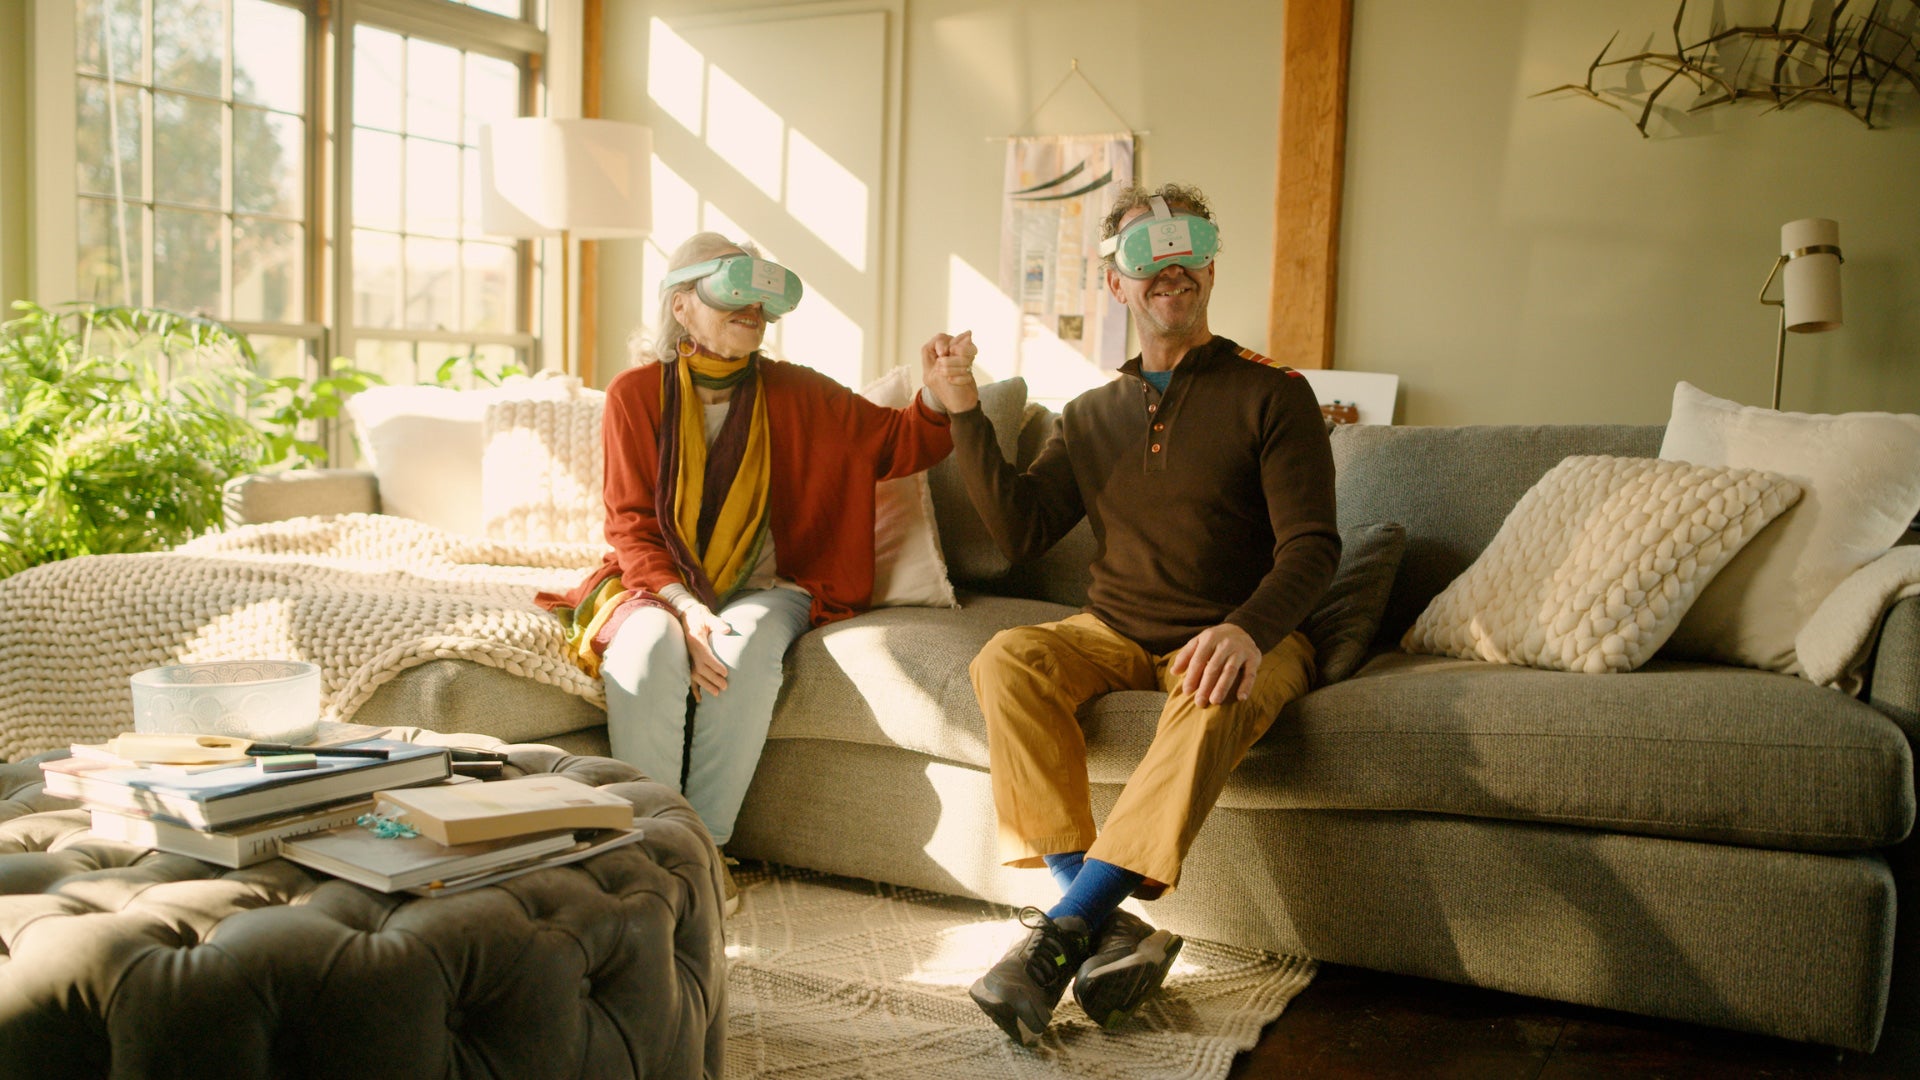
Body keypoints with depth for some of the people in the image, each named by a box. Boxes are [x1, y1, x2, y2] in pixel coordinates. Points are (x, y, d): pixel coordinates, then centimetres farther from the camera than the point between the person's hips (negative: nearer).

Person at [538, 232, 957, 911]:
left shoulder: (794, 393, 3)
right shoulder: (636, 394, 0)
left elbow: (899, 443, 5)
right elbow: (630, 525, -5)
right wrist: (681, 605, -22)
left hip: (760, 587, 1)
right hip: (659, 583, 0)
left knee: (744, 649, -33)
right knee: (648, 645, -34)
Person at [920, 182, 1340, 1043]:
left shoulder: (1271, 394, 2)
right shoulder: (1092, 415, 16)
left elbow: (1312, 544, -8)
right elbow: (1021, 530, 7)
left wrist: (1248, 628, -29)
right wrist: (965, 415, -2)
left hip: (1239, 637, -3)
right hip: (1117, 634, 4)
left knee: (1215, 699, -39)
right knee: (1006, 661, -27)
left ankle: (1062, 933, -39)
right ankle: (1108, 928, -34)